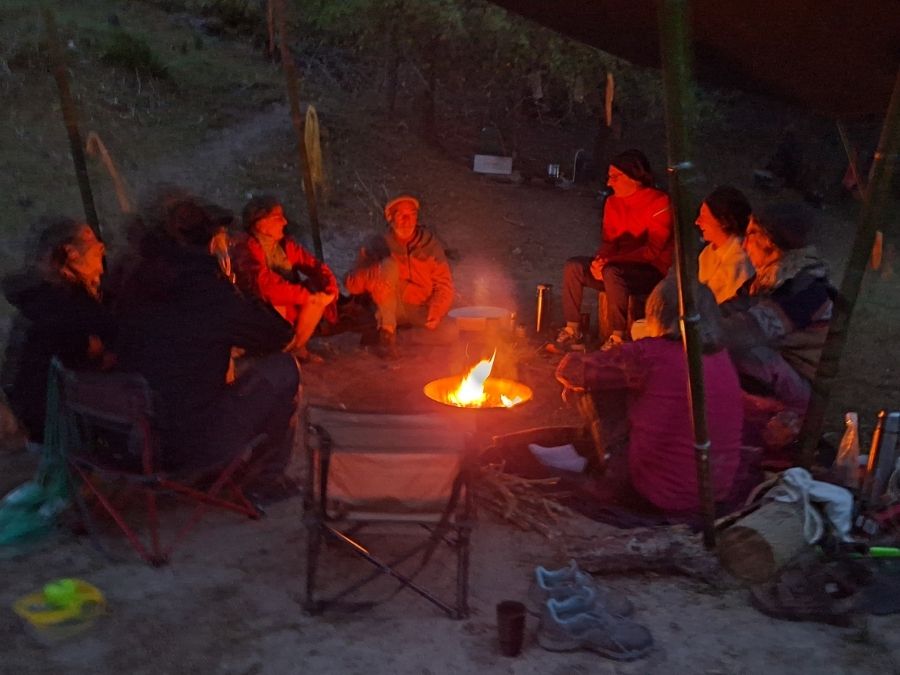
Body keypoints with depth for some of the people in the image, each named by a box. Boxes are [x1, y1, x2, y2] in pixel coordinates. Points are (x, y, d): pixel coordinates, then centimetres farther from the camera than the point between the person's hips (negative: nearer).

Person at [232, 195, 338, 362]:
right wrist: (306, 295, -32)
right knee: (276, 300, -35)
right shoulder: (246, 249, -18)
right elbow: (265, 283, -31)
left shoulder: (286, 244, 2)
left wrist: (331, 286, -21)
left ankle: (298, 346, 1)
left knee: (321, 292, -13)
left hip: (290, 306, 6)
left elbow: (315, 265, 1)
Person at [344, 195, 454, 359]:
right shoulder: (379, 246, -3)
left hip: (420, 311, 2)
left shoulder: (430, 244, 2)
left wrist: (434, 315, -18)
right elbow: (351, 283, -11)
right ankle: (387, 332, -23)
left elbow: (443, 285, -1)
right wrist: (374, 273, -33)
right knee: (389, 264, -27)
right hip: (390, 310, -2)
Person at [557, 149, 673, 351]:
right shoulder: (613, 202, 8)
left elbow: (653, 250, -19)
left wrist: (610, 261, -23)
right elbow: (608, 241, 10)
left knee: (612, 272, -36)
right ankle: (573, 332, -12)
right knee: (574, 266, -12)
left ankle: (617, 337, -26)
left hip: (653, 272, -7)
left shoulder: (659, 203, -14)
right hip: (621, 268, 7)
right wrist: (599, 260, -14)